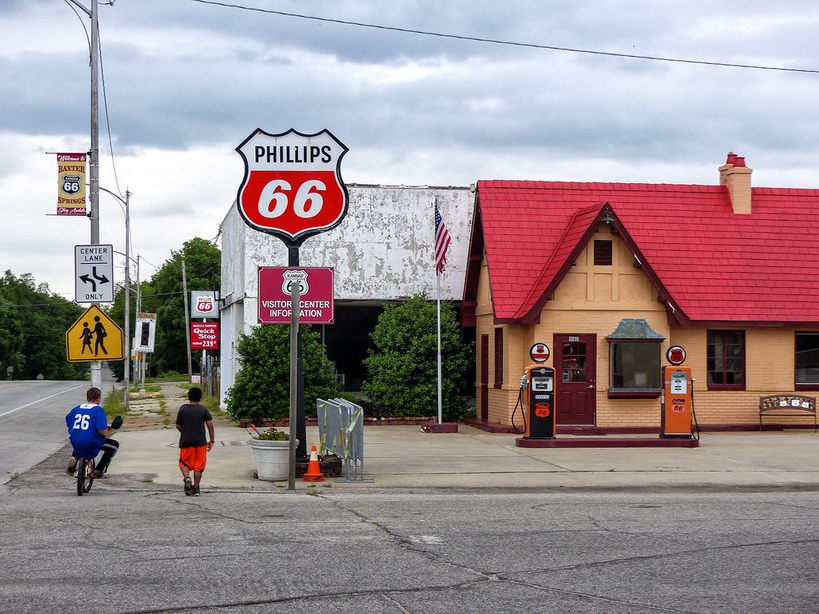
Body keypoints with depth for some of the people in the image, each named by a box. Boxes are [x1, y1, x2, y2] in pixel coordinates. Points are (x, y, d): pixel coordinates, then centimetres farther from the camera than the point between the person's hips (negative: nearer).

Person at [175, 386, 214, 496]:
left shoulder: (183, 409, -2)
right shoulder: (203, 409, -3)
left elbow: (178, 426, 1)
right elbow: (210, 424, -8)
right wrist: (211, 441, -1)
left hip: (185, 441, 0)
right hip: (200, 441, 0)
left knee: (184, 463, 13)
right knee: (199, 465, 9)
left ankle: (186, 477, -15)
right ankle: (196, 487, 9)